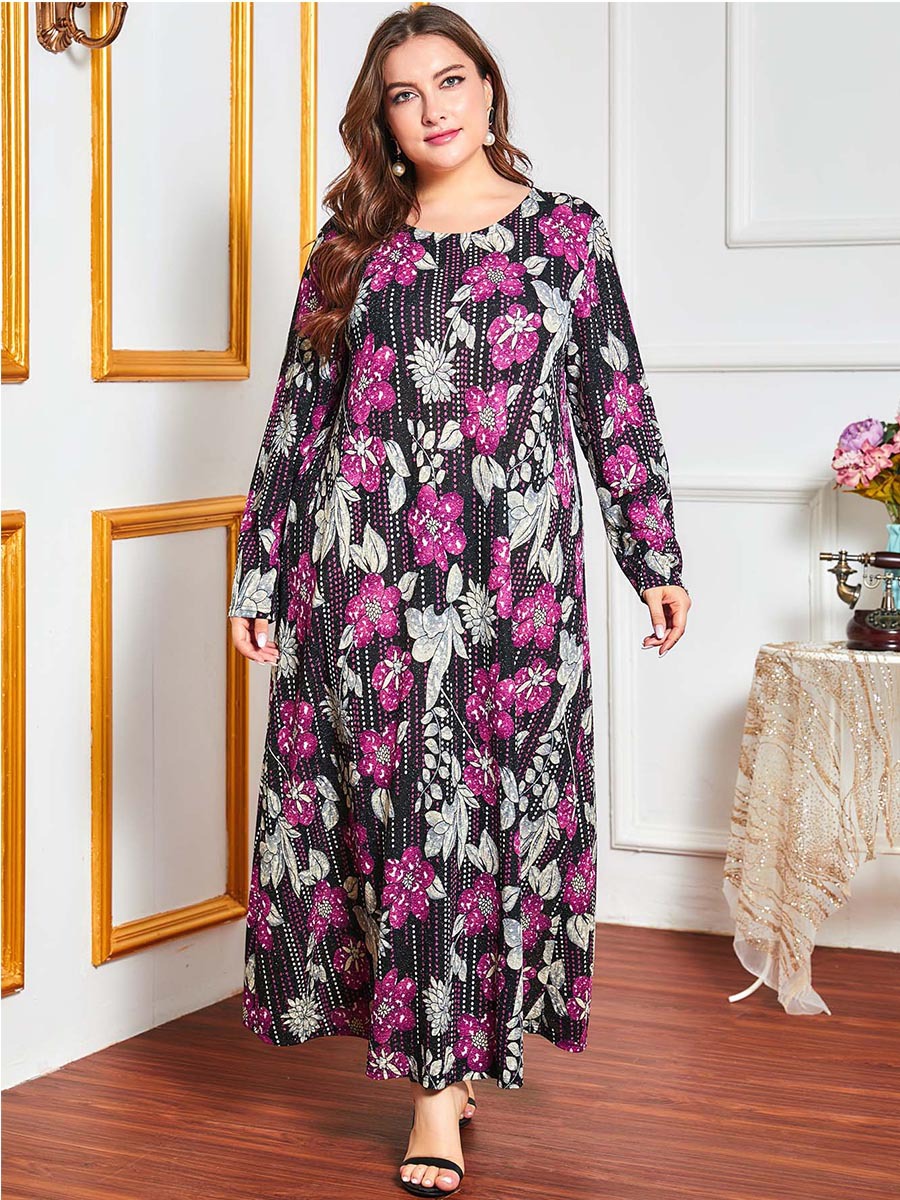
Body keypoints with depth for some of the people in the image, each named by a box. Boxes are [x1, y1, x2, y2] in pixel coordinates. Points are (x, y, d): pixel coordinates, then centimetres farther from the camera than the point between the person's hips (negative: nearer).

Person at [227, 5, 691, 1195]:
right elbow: (298, 410, 10)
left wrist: (657, 557, 7)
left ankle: (445, 1065, 11)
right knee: (394, 801, 0)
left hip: (513, 570, -1)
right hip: (363, 565, 1)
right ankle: (443, 1058, 12)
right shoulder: (353, 242, 11)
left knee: (491, 804, 0)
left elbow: (617, 403, 9)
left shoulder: (565, 231, 8)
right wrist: (258, 571, 8)